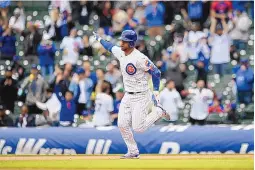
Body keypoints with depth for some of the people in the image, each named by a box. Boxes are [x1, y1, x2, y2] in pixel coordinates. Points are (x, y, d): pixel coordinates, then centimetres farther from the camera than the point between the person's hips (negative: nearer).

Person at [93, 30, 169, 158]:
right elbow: (110, 47, 24)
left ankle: (158, 112, 15)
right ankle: (133, 152, 16)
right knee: (122, 125, 1)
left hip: (141, 97, -7)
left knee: (138, 128, -9)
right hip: (127, 96, 7)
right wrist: (99, 39, 38)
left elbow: (156, 73, -18)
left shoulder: (140, 58, -23)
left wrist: (155, 93, -19)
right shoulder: (120, 52, 1)